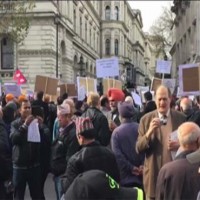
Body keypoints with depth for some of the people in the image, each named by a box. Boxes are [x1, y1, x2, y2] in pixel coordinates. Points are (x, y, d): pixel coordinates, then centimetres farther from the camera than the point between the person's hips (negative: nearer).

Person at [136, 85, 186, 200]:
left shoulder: (181, 118, 1)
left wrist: (179, 145, -15)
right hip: (154, 173, 0)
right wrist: (149, 132, -20)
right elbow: (138, 148, -3)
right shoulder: (146, 119, -1)